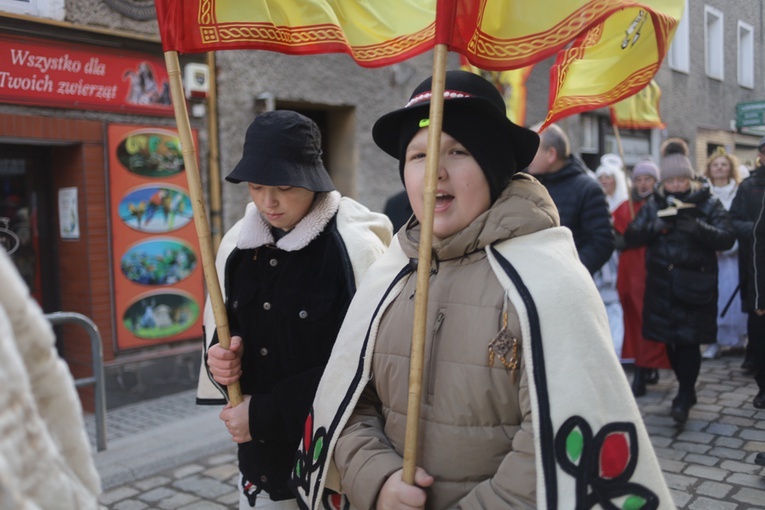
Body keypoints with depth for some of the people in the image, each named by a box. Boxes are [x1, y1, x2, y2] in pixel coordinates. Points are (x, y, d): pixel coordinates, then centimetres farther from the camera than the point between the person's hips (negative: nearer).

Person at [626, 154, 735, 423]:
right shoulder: (654, 205, 7)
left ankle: (684, 396, 7)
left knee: (688, 340, -5)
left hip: (695, 286, -3)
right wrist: (654, 226, -19)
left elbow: (727, 239, -10)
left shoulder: (709, 204, 1)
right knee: (670, 340, 11)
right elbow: (630, 236, -1)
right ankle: (686, 388, 28)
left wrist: (699, 228, -27)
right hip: (661, 284, 3)